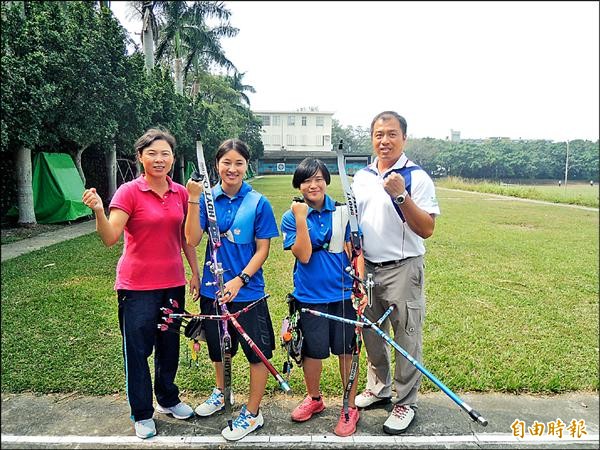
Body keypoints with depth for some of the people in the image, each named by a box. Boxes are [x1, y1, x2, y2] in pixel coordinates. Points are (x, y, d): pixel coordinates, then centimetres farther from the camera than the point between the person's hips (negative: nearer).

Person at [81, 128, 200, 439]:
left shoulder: (180, 193, 3)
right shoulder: (129, 192, -11)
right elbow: (110, 238, -20)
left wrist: (195, 273, 9)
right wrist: (98, 211, -37)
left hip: (173, 283, 5)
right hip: (138, 286, -4)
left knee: (169, 345, 19)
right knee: (137, 350, 8)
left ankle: (168, 399, 40)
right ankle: (142, 414, 27)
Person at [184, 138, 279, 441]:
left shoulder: (258, 203, -9)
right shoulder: (208, 198, -3)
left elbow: (262, 249, -7)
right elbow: (192, 240, -13)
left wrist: (239, 280, -19)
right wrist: (194, 199, -21)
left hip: (247, 290, -3)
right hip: (213, 288, 3)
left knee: (258, 351, 5)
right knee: (218, 346, 22)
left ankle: (252, 413, 24)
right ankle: (221, 393, 47)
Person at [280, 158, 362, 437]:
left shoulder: (342, 212, -1)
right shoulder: (291, 217, -4)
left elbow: (353, 251, 3)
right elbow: (304, 256, -15)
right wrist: (301, 218, -20)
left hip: (343, 292, 1)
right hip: (310, 295, 0)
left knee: (346, 350, 8)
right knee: (313, 351, 12)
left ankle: (350, 407, 27)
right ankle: (314, 399, 37)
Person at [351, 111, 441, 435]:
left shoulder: (416, 177, -10)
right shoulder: (361, 177, 7)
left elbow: (427, 230, -17)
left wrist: (401, 196, -28)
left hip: (402, 269, -5)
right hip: (366, 269, 6)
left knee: (406, 339, 5)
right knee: (371, 334, 18)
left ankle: (406, 402, 23)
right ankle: (379, 388, 38)